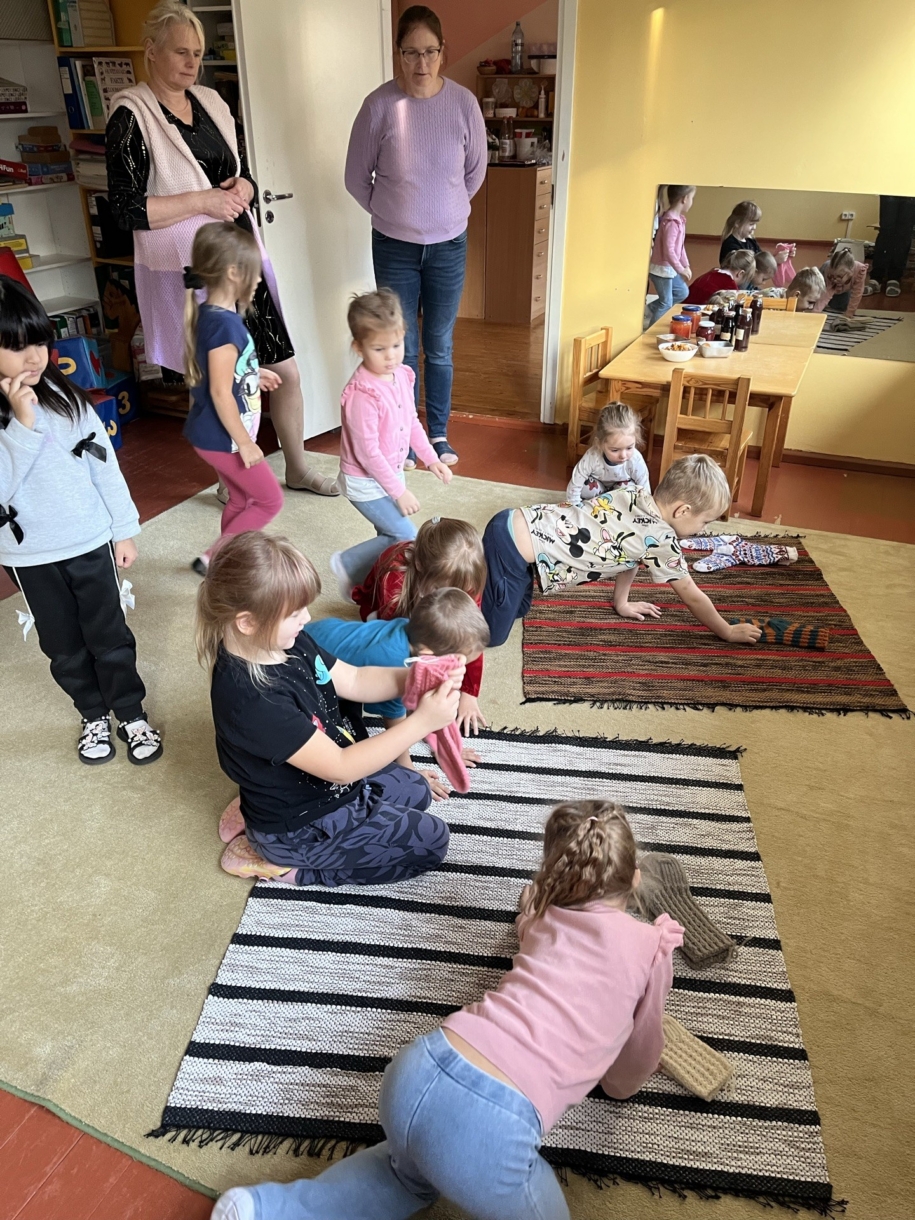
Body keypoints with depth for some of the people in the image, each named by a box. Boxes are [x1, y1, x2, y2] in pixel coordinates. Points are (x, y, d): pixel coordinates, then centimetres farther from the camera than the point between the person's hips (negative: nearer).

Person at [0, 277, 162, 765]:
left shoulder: (65, 397, -6)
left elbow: (104, 463, 0)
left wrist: (124, 528, 2)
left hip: (90, 541, 0)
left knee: (110, 636, 10)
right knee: (64, 646, 16)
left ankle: (132, 714, 28)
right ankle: (93, 715, 36)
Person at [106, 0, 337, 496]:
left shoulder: (211, 103, 11)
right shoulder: (131, 115, -8)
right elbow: (126, 209, -14)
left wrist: (242, 188, -3)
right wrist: (204, 200, -18)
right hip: (187, 270, -6)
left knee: (285, 372, 8)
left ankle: (297, 469, 27)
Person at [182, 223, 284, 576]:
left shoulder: (212, 315, 5)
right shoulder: (224, 324, -24)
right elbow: (220, 393, -25)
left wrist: (255, 374, 21)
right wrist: (244, 442, -20)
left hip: (216, 435, 9)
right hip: (223, 437, -9)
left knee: (241, 500, 21)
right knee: (270, 499, 3)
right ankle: (213, 559, 7)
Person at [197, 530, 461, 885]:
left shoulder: (286, 641, -11)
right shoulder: (252, 699, -37)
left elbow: (354, 681, -3)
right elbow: (340, 768, -34)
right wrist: (422, 722, -36)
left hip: (327, 782, 8)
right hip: (300, 826, -8)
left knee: (416, 791, 27)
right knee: (431, 840, 2)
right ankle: (292, 867, 4)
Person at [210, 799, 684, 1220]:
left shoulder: (541, 914, 20)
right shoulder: (652, 946, 8)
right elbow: (629, 1077, 25)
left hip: (417, 1071, 6)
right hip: (490, 1126, -6)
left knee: (412, 1174, 39)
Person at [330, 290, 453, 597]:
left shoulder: (403, 376, -2)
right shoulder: (361, 394, -27)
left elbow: (411, 421, 13)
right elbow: (367, 451, -26)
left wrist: (431, 459, 9)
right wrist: (398, 491, -22)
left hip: (391, 473, 8)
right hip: (366, 482, -8)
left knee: (391, 537, 14)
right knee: (407, 540, -8)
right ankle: (348, 564, 9)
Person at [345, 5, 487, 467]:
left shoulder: (463, 102, -6)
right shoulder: (379, 104, -11)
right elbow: (357, 178, 0)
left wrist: (445, 209, 15)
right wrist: (391, 213, 9)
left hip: (448, 245, 1)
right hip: (394, 247, -1)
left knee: (439, 348, 10)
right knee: (402, 349, 7)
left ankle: (439, 433, 26)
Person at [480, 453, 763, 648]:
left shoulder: (634, 494, 10)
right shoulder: (660, 540, -11)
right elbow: (693, 597, 2)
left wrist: (622, 603, 35)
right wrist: (728, 632, 16)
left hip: (512, 522, 9)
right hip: (513, 545, -9)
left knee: (518, 609, 28)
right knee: (492, 634, 1)